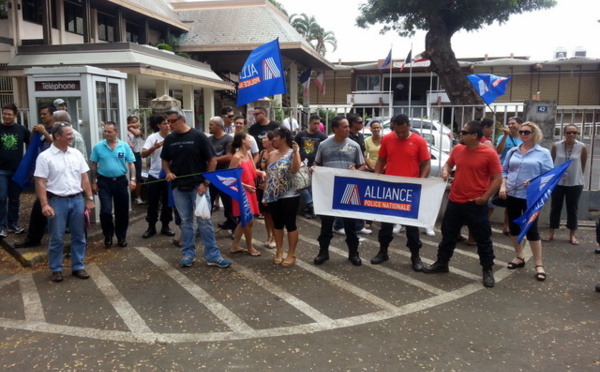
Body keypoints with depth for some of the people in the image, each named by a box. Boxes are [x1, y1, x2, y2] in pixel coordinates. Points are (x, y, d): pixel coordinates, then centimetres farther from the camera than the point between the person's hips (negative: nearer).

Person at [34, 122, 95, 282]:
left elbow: (84, 178, 9)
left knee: (79, 236, 10)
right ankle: (56, 269, 20)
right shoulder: (45, 157, -7)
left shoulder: (76, 154, 6)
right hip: (57, 201, -4)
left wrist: (89, 198, 5)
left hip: (77, 199, 4)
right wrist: (44, 204, -16)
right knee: (57, 238, 6)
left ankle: (78, 267, 22)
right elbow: (40, 183, -9)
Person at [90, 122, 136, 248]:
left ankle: (121, 237, 23)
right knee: (105, 210, -6)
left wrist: (133, 179, -10)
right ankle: (108, 236, 16)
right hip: (104, 182, -1)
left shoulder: (125, 146, -2)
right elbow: (93, 165, 4)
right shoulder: (98, 147, -2)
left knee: (122, 211, 8)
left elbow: (131, 164, 0)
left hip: (121, 181, 1)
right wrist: (94, 182, 2)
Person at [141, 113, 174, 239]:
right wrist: (154, 147, -30)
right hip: (155, 175, -1)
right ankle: (151, 227, 20)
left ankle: (165, 226, 23)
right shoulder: (152, 138, -7)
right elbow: (143, 154, -15)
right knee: (152, 203, 7)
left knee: (168, 202, 10)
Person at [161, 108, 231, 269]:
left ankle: (213, 256, 6)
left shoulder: (198, 136, -7)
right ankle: (188, 254, 21)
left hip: (198, 186, -4)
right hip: (179, 188, 4)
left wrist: (206, 183, -11)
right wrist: (168, 172, -5)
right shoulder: (169, 139, 5)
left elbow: (212, 160, -6)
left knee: (204, 221, -1)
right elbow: (165, 160, 17)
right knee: (185, 222, 11)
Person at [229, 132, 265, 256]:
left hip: (250, 191, 9)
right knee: (249, 221, -2)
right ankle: (249, 248, 16)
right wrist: (244, 186, -26)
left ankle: (235, 246, 25)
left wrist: (261, 172, -5)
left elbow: (254, 171, 15)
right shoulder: (236, 157, -18)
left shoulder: (249, 154, 7)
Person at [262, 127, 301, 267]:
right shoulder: (271, 154, 10)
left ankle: (291, 254, 11)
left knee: (290, 224, 1)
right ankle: (279, 252, 24)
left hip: (289, 196, -6)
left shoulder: (293, 153, -7)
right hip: (273, 196, 6)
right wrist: (266, 193, 13)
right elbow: (268, 174, 14)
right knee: (277, 224, 13)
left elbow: (295, 169, -24)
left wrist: (295, 152, -29)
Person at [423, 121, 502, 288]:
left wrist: (484, 197, -16)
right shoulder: (457, 149, 3)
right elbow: (449, 163, 21)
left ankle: (488, 270, 19)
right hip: (454, 201, 5)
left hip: (476, 204, -5)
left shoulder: (489, 154, -13)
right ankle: (442, 263, 29)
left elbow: (497, 178, -10)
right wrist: (445, 171, -1)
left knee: (483, 238, 6)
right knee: (448, 234, 15)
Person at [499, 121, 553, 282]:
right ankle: (519, 257, 27)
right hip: (512, 195, 5)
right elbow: (504, 170, 12)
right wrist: (503, 186, -3)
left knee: (531, 229, -3)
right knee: (513, 226, 11)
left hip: (531, 196, -4)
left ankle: (539, 265, 8)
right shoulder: (512, 151, 9)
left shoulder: (543, 153, -2)